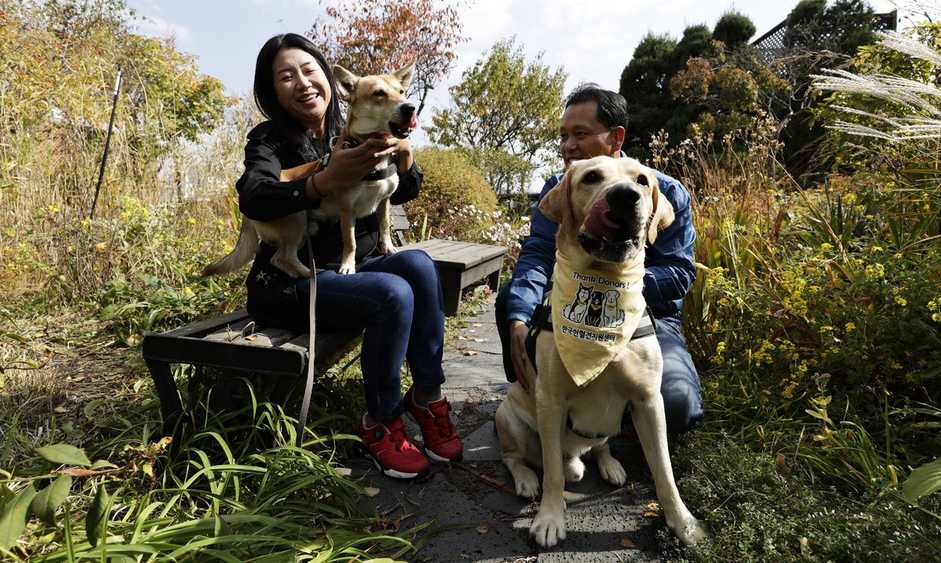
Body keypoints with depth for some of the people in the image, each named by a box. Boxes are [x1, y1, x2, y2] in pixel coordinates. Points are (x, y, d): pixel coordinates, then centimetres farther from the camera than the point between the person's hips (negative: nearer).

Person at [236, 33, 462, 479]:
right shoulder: (269, 139, -5)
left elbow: (402, 192, 0)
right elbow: (253, 199, -26)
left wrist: (403, 154, -23)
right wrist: (323, 183, -45)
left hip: (351, 269, 5)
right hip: (292, 282, -5)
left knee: (417, 264, -24)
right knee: (394, 294, -30)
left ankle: (427, 396, -14)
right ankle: (380, 424, -12)